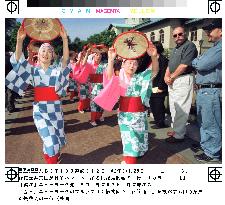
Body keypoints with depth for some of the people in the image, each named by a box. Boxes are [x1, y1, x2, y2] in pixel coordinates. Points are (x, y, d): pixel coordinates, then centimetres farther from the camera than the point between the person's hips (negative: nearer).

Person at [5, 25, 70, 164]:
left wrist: (65, 38, -30)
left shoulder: (57, 70, 0)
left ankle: (52, 155, 47)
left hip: (55, 110, 1)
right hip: (40, 111, 0)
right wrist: (20, 40, -25)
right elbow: (18, 60, -11)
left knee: (57, 141, 14)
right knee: (51, 142, -9)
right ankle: (51, 160, 21)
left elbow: (66, 59, -18)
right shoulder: (33, 70, 3)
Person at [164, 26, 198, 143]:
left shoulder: (189, 46, -8)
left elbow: (184, 65, -18)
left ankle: (179, 135, -1)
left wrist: (172, 77, -11)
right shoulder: (175, 49, 21)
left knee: (180, 109, -8)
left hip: (183, 80, -10)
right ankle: (175, 129, 26)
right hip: (172, 81, 10)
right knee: (173, 107, 15)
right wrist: (166, 76, 1)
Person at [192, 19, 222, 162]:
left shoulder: (221, 47, -15)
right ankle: (205, 145, 36)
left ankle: (212, 153, 13)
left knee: (211, 124, 0)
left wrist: (195, 61, 0)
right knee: (203, 122, 21)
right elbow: (201, 65, 22)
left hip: (211, 91, -10)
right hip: (203, 90, 10)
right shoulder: (216, 47, 20)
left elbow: (201, 64, -21)